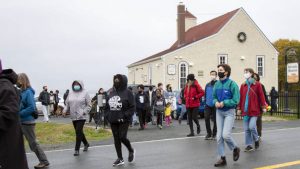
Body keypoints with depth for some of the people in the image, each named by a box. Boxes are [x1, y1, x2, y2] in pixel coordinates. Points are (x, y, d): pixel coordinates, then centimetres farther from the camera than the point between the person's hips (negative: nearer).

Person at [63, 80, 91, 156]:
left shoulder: (85, 93, -2)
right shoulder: (71, 93, 10)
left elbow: (89, 105, -1)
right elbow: (67, 104, 15)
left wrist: (84, 112, -13)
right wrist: (65, 110, -2)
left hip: (81, 117, -5)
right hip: (73, 117, 5)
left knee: (78, 132, -11)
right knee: (79, 132, 14)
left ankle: (77, 149, -4)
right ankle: (86, 144, 36)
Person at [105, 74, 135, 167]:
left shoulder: (127, 92, -7)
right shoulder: (111, 92, 11)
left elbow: (132, 107, -10)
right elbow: (107, 106, 17)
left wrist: (124, 116, -17)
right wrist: (108, 116, 4)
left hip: (123, 120, -6)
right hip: (113, 120, 6)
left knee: (122, 137, -10)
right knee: (116, 139, 7)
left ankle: (131, 150, 21)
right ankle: (120, 159, 17)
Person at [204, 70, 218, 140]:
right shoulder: (207, 85, 10)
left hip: (215, 105, -4)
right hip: (208, 105, 4)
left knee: (215, 120, 6)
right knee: (206, 119, -2)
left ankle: (214, 134, 19)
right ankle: (209, 133, 13)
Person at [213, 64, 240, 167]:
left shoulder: (232, 84, -11)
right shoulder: (217, 84, 6)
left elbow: (236, 100, -13)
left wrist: (224, 103, -20)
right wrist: (216, 102, -8)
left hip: (229, 112, -6)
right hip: (219, 112, 6)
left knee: (226, 135, -13)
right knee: (219, 136, 4)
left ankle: (235, 149, 18)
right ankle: (222, 158, 16)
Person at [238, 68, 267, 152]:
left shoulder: (257, 84, -2)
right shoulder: (243, 85, 8)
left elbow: (261, 96, -2)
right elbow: (240, 97, 8)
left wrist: (263, 107, -4)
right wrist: (239, 108, 8)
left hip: (254, 110, -4)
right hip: (245, 110, 4)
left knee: (252, 126, -12)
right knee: (246, 129, 4)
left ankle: (256, 140, 16)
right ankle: (249, 145, 14)